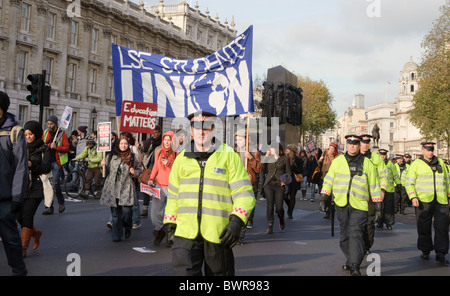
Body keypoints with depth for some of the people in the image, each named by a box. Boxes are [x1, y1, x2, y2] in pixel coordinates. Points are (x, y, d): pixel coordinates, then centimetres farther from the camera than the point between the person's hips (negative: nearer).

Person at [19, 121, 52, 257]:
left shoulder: (45, 149, -1)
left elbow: (47, 168, -9)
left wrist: (31, 165, -21)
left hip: (36, 187, -5)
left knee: (27, 215, -9)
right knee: (19, 215, 2)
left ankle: (23, 248, -2)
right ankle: (36, 233, 30)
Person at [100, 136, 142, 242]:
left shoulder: (132, 157, 5)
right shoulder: (113, 156, 8)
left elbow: (140, 168, 16)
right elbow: (109, 169, 20)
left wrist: (134, 172, -4)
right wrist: (104, 164, 0)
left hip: (126, 187, -2)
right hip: (113, 188, 2)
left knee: (126, 210, -9)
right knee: (115, 212, 3)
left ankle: (128, 227, 22)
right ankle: (117, 235, 13)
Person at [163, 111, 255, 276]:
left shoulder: (229, 155, 0)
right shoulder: (182, 158, 12)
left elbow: (244, 193, -4)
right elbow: (173, 194, 21)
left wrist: (237, 221, -17)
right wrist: (169, 222, 17)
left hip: (219, 234, -2)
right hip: (185, 233, 2)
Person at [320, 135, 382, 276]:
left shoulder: (367, 164, 7)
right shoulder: (337, 161, 10)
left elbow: (374, 186, 10)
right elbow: (328, 180, 12)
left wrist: (378, 206, 9)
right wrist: (323, 199, 5)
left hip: (359, 206, -3)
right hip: (341, 205, 3)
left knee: (355, 234, -12)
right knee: (345, 235, 11)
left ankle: (354, 267, -10)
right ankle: (350, 260, 28)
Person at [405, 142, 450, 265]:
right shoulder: (416, 164, 3)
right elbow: (409, 182, 2)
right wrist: (413, 197, -10)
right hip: (424, 201, -2)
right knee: (424, 227, 5)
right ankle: (425, 251, 20)